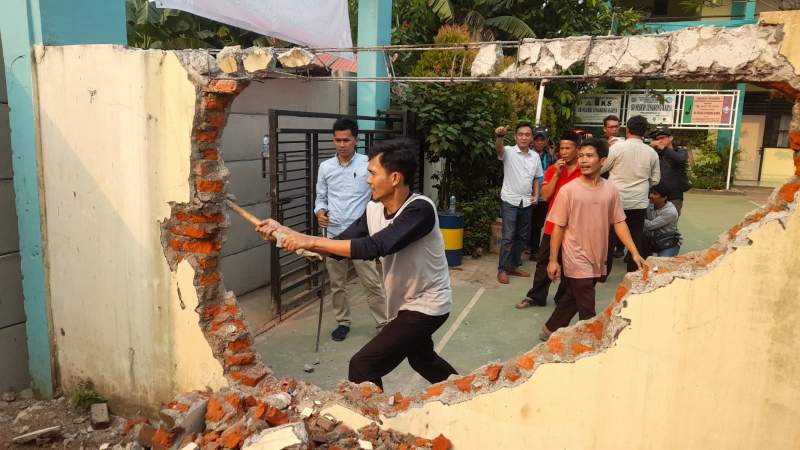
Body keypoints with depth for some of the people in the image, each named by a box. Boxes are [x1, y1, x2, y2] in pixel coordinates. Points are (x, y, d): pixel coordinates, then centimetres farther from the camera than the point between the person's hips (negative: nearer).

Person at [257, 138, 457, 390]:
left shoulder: (420, 209, -29)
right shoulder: (374, 210, -6)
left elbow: (373, 247, -40)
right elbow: (339, 247, -4)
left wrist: (312, 242, -35)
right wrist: (282, 231, -11)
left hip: (427, 305, -9)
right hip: (407, 303, 9)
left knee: (363, 366, -13)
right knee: (422, 359, 31)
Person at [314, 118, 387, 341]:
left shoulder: (369, 165, -6)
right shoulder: (325, 167, 4)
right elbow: (321, 197, 10)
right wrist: (320, 212, -11)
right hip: (334, 235, 3)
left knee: (372, 283, 1)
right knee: (337, 284, 13)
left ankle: (385, 323, 14)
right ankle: (343, 322, 29)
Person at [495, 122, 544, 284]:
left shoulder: (535, 156, 7)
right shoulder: (509, 152, -8)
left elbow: (536, 178, 16)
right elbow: (498, 148, -32)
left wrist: (536, 195, 3)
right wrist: (499, 136, -52)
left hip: (526, 202, 5)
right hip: (510, 200, -5)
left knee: (522, 236, 11)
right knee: (508, 236, -7)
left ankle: (514, 266, 24)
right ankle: (502, 269, 2)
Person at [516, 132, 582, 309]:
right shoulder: (552, 169, 5)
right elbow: (545, 195, -4)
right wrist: (556, 174, -10)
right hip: (553, 224, 3)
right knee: (543, 261, 9)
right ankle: (536, 297, 19)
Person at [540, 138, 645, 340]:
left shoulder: (611, 190, 0)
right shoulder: (568, 190, -11)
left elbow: (619, 223, 5)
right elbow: (558, 227, -8)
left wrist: (635, 253, -2)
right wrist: (553, 260, -8)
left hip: (598, 259, 5)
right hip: (577, 260, -4)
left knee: (572, 299, 18)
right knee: (587, 312, 0)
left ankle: (550, 330, 36)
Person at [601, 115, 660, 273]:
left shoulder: (617, 147, -11)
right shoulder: (651, 152, 0)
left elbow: (601, 168, -3)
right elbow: (655, 179, 7)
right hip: (639, 202, 3)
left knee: (610, 237, 8)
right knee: (636, 239, 10)